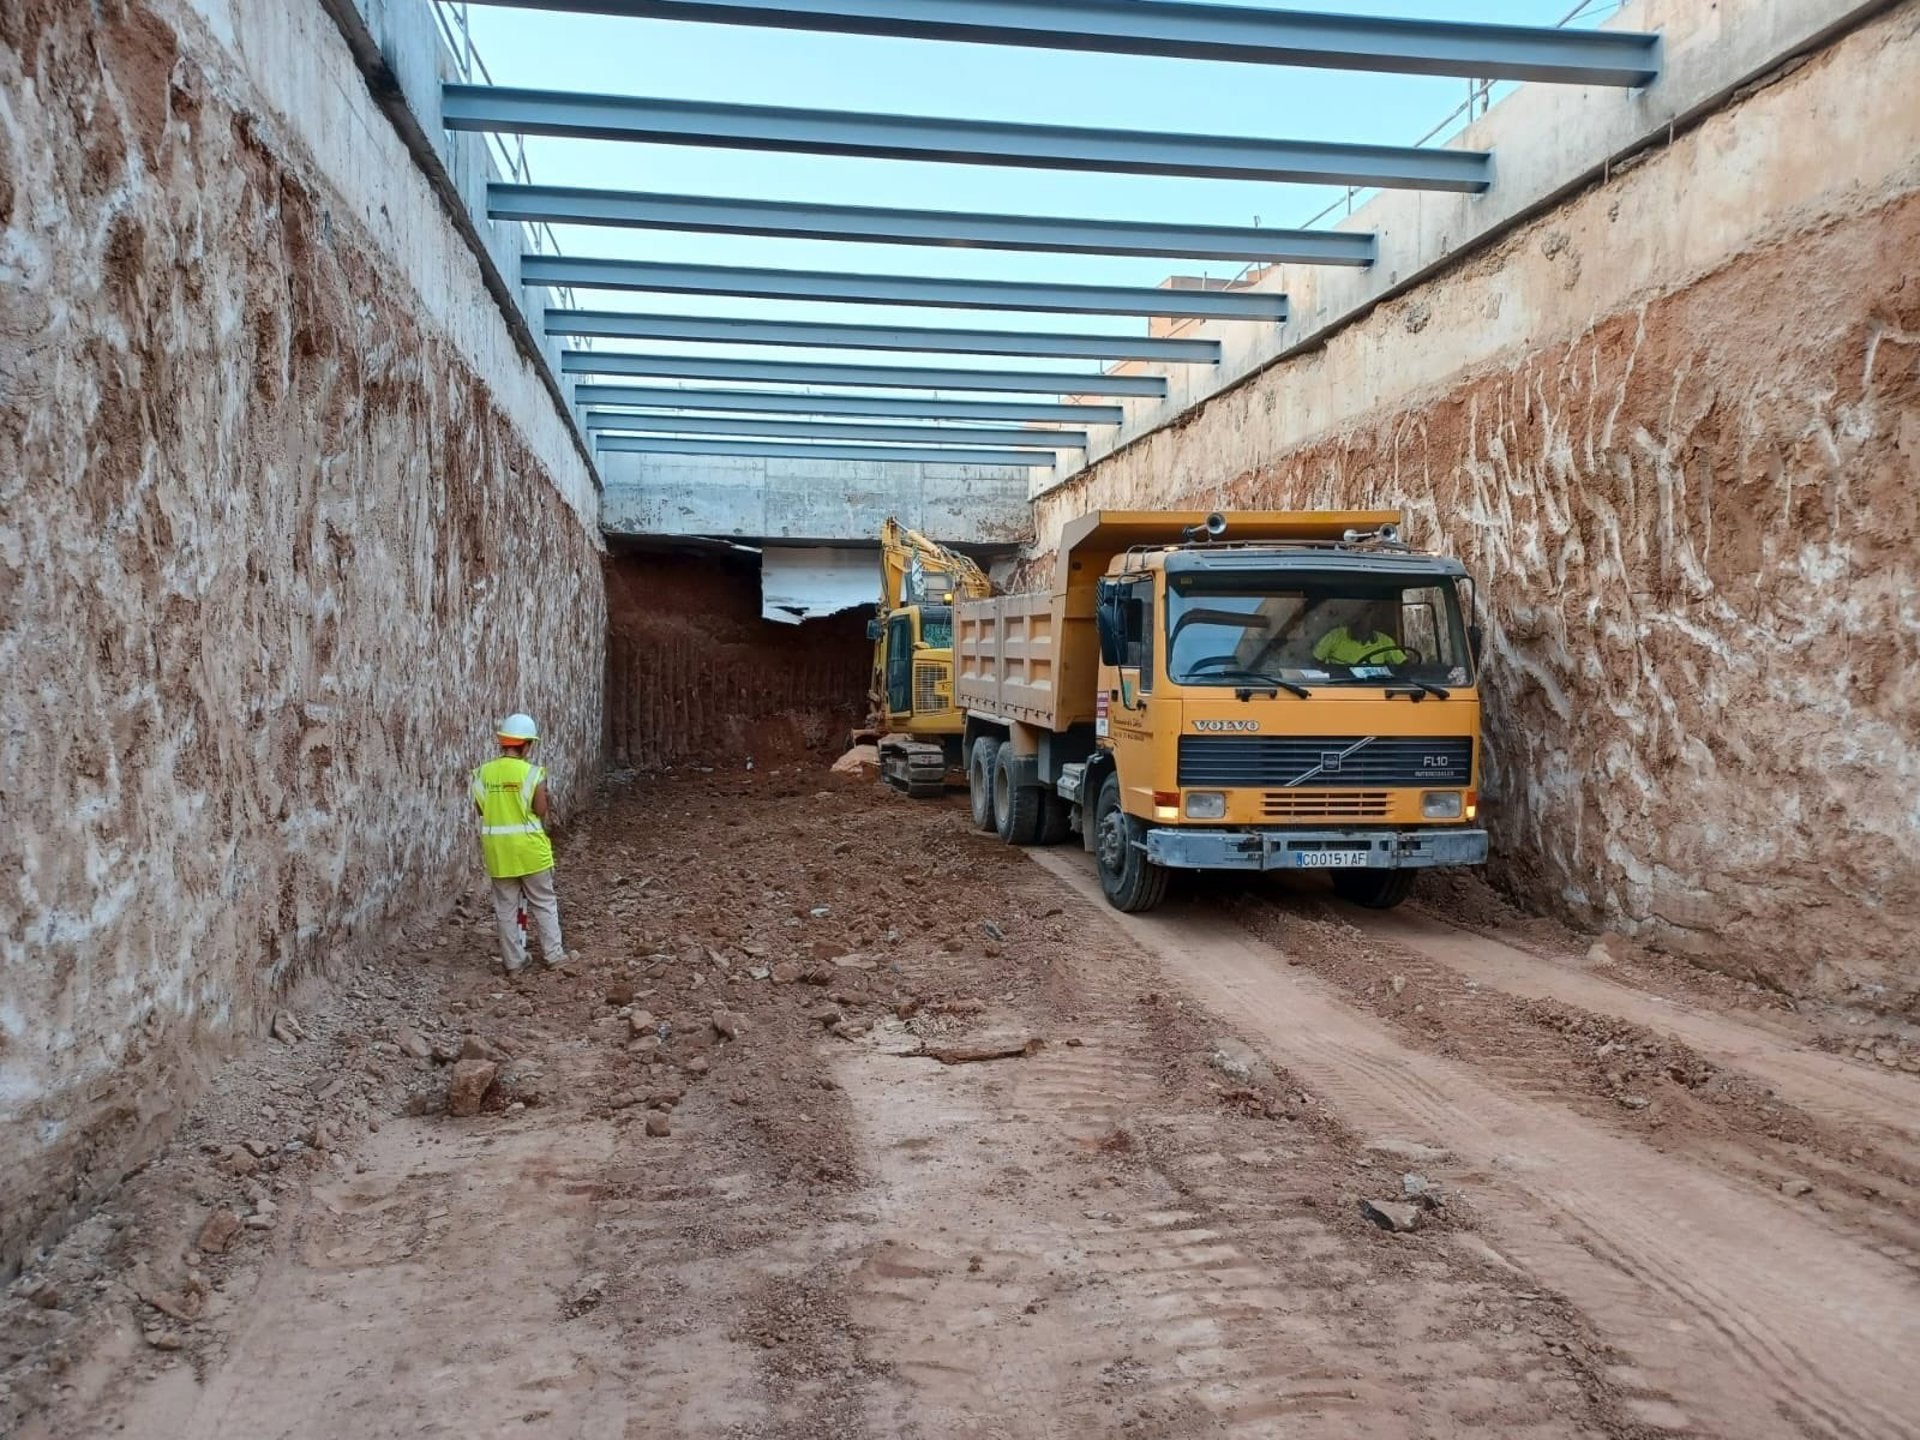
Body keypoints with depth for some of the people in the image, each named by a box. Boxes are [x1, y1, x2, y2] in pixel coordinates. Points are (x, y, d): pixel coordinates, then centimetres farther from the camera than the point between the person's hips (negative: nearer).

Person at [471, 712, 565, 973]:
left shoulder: (482, 774, -2)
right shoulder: (532, 774, -13)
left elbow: (482, 812, 3)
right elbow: (542, 814, -7)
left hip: (498, 851, 3)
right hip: (529, 850, -3)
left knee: (506, 907, 13)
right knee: (544, 903, 13)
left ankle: (513, 961, 19)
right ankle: (552, 954, 20)